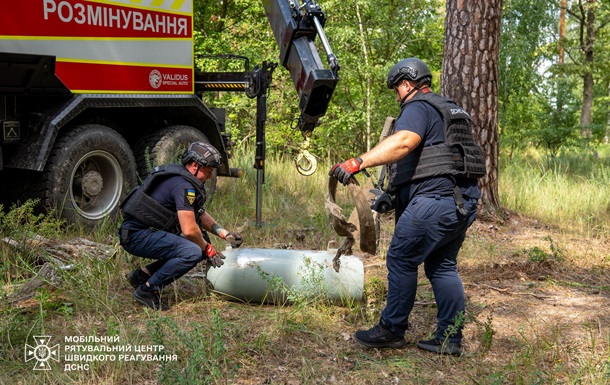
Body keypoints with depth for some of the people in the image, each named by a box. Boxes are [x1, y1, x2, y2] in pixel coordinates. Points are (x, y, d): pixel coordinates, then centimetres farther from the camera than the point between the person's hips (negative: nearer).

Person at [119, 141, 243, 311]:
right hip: (137, 236, -11)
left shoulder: (181, 177, 15)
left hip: (150, 231, 11)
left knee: (201, 240, 14)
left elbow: (199, 213, 24)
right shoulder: (183, 185, -18)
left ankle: (142, 274, 13)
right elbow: (189, 230, -22)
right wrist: (208, 250, -6)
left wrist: (224, 233, 12)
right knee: (193, 252, -26)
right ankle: (147, 290, -13)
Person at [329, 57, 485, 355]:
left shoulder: (418, 107, -6)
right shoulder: (450, 110, 26)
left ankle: (391, 330, 6)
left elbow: (403, 142, -26)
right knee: (443, 266, 14)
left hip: (434, 198, -10)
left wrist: (358, 162, -34)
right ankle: (450, 338, 16)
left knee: (401, 260, -1)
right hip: (462, 202, 10)